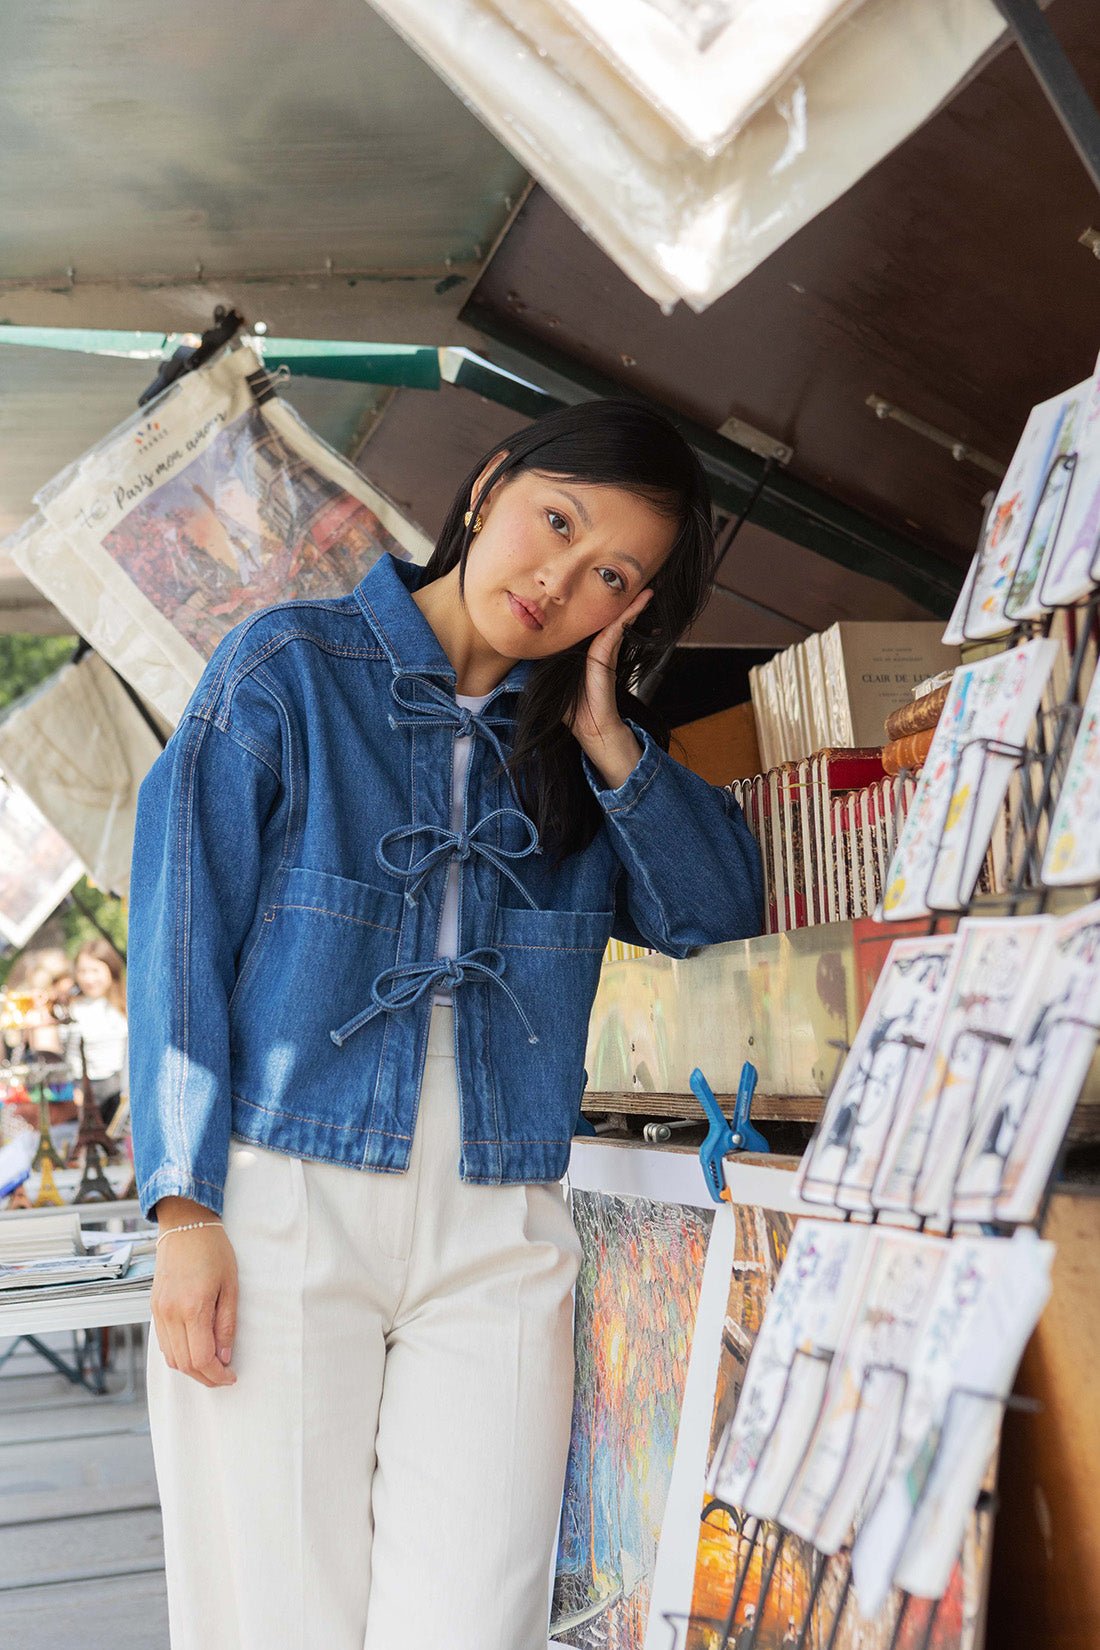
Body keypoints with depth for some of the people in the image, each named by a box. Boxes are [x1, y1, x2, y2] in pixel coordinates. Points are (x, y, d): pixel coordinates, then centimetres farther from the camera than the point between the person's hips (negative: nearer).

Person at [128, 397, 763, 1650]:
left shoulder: (587, 744, 14)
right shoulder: (291, 667, 2)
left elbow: (720, 915, 4)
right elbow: (181, 929, -3)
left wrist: (604, 732, -2)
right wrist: (184, 1211, -9)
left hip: (498, 1235, 3)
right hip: (283, 1204, -3)